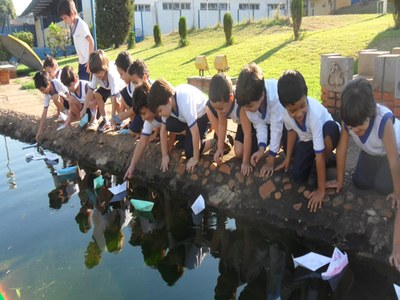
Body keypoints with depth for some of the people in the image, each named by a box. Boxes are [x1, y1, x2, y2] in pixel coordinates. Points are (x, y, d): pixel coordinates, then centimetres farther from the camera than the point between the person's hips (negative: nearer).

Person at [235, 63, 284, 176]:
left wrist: (270, 162, -29)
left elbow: (276, 128, -35)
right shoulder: (248, 100, -31)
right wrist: (262, 148, -35)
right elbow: (260, 125, -21)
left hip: (285, 120, -4)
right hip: (266, 119, 4)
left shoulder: (275, 97, -45)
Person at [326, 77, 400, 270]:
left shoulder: (384, 119, -45)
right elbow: (342, 149, -21)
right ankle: (377, 166, 28)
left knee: (382, 186, -12)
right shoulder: (349, 118, -32)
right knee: (360, 183, 1)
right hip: (371, 151, 4)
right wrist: (340, 180, -11)